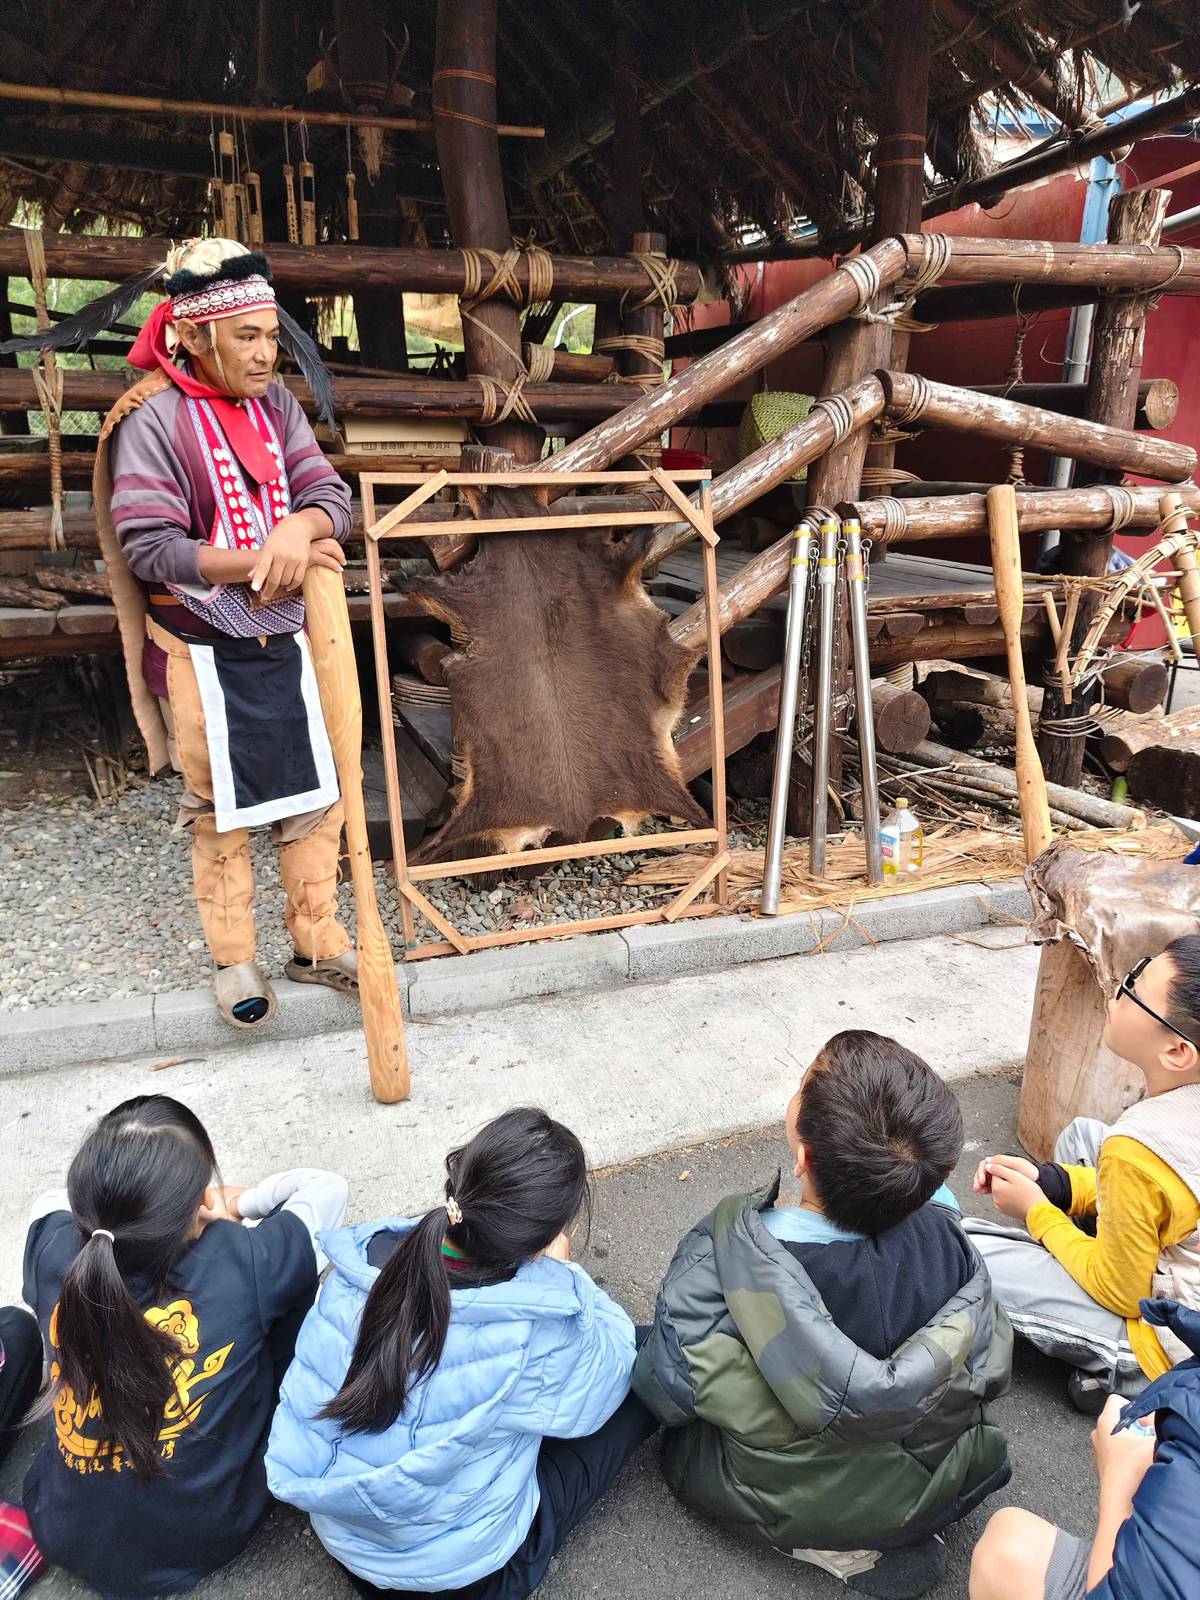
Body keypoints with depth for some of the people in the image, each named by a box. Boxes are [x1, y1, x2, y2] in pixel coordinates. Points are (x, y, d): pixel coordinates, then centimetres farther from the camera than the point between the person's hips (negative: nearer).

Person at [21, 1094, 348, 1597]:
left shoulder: (56, 1256, -23)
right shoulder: (242, 1266, -30)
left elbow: (53, 1200, 5)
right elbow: (327, 1186, -8)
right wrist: (237, 1206, 6)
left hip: (65, 1537, 3)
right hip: (202, 1543, -2)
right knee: (284, 1291, 6)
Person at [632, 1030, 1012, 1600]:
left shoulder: (717, 1262, -35)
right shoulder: (947, 1240, -25)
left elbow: (667, 1394, -19)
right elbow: (990, 1372, -7)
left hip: (780, 1506, -3)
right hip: (936, 1491, 4)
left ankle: (830, 1547, 9)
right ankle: (906, 1528, 15)